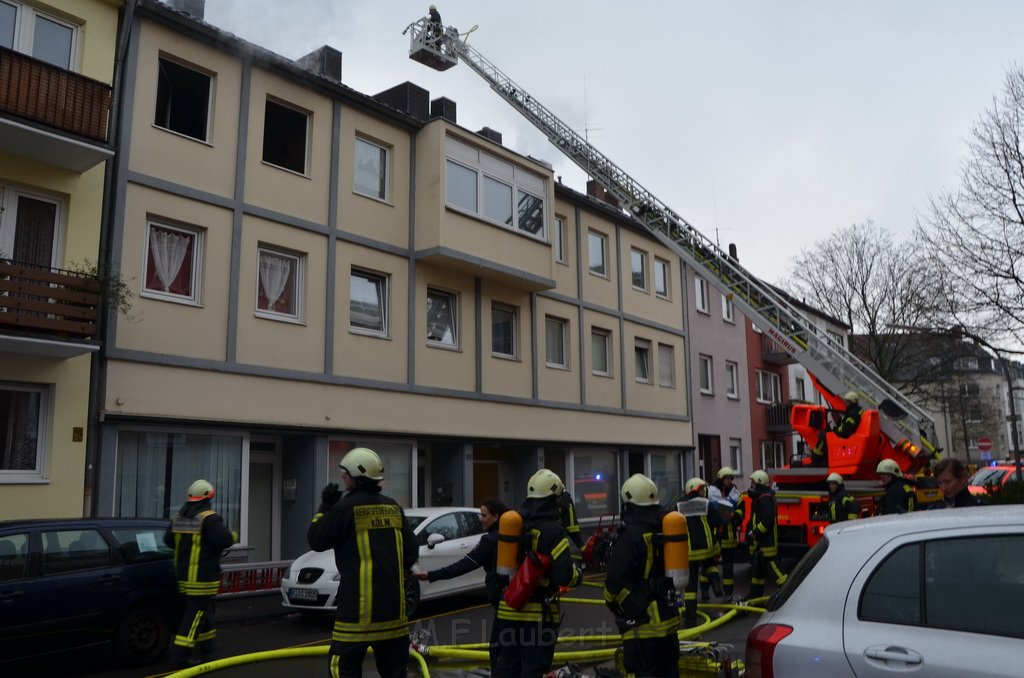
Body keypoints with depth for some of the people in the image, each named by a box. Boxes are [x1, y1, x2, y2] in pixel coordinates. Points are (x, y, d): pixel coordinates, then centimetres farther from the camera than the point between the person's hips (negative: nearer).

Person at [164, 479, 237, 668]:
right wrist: (231, 535, -1)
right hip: (203, 576, -8)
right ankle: (182, 656, -5)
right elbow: (224, 540, -22)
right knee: (195, 614, -3)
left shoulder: (178, 517, 7)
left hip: (183, 574, 8)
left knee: (203, 610, 20)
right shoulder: (209, 518, -16)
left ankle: (209, 650, 31)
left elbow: (168, 540, 13)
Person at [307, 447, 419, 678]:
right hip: (392, 601, 6)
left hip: (359, 604, -6)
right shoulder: (393, 507, 7)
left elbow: (316, 541, -1)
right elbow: (411, 552, 9)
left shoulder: (345, 507, -11)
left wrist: (325, 506, 7)